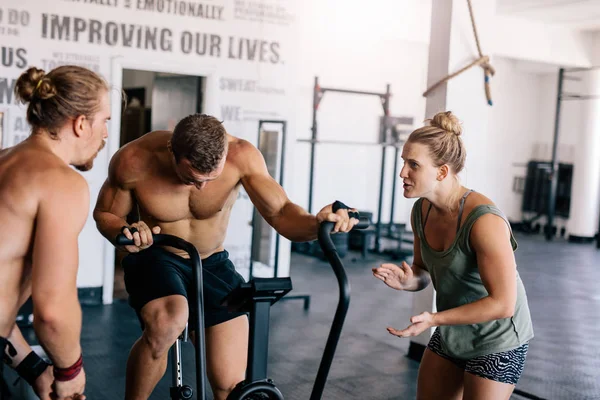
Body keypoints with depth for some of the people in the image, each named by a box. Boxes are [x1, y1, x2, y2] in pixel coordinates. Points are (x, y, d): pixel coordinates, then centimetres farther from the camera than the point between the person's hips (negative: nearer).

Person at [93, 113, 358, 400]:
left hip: (212, 264, 2)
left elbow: (280, 212, -26)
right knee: (168, 324, -36)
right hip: (155, 258, -1)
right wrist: (123, 233, -28)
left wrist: (316, 223, -48)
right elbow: (105, 214, -6)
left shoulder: (241, 155, -23)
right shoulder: (134, 160, -23)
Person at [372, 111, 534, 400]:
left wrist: (434, 319, -31)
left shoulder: (483, 220, -30)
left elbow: (503, 304, -28)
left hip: (496, 342, -7)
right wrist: (409, 280, -16)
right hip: (450, 333, 7)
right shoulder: (421, 211, -8)